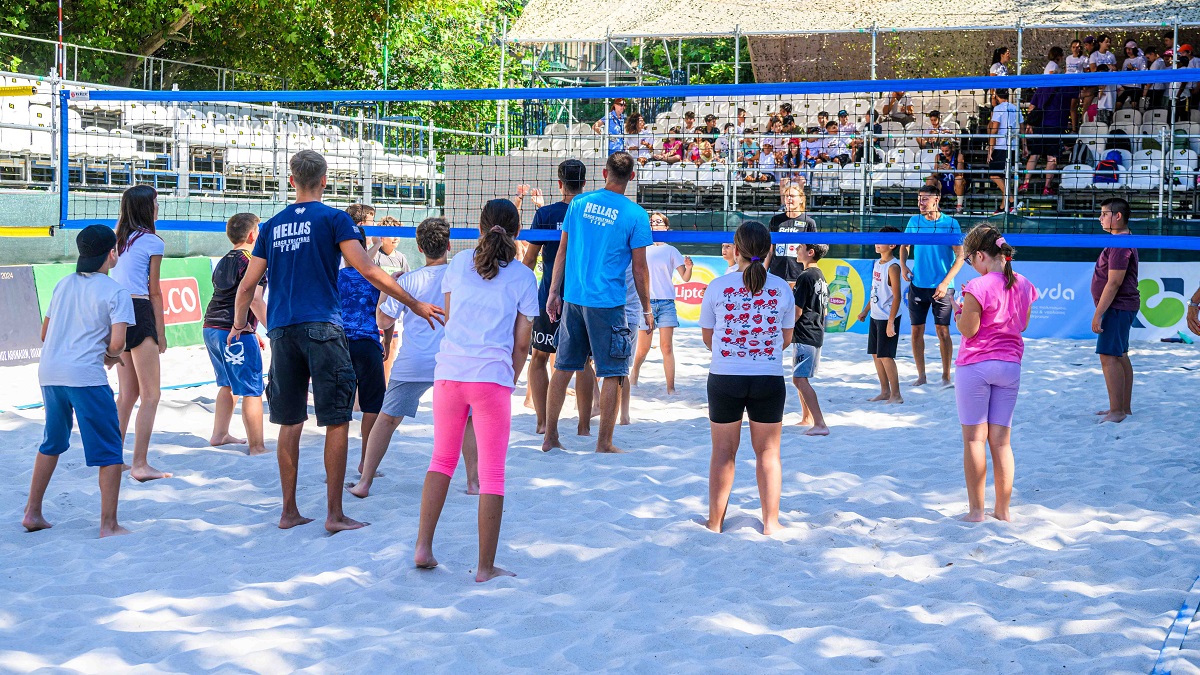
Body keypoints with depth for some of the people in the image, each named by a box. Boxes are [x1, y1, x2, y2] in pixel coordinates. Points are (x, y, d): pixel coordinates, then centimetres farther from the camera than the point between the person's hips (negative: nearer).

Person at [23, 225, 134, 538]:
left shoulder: (63, 285, 15)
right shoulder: (115, 292, -4)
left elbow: (45, 334, 20)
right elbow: (117, 342, -14)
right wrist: (112, 355, 10)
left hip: (50, 373, 7)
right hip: (86, 376, -7)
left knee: (52, 443, 23)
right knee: (108, 451, 2)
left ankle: (32, 513, 27)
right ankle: (109, 525, 0)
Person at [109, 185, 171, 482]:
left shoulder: (119, 240, 15)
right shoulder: (152, 242, -5)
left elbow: (114, 282, 15)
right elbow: (155, 292, -4)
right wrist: (161, 333, 1)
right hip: (140, 313, -8)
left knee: (127, 393, 16)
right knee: (151, 395, -3)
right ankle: (140, 464, -7)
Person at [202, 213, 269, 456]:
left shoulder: (224, 262, 19)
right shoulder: (251, 261, -9)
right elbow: (254, 299, -19)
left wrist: (251, 331, 30)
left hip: (211, 327, 9)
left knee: (228, 384, 23)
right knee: (252, 391, -6)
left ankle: (219, 434, 29)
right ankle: (257, 446, -5)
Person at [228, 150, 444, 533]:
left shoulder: (272, 225, 13)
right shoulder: (333, 219, 0)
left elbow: (248, 284, 15)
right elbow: (368, 272, -7)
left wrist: (239, 324, 32)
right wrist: (415, 305, -1)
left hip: (281, 330, 5)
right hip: (321, 328, -5)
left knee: (290, 423, 10)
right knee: (337, 422, 0)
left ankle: (289, 512, 14)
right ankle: (334, 515, -1)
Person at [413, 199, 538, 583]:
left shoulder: (459, 264, 9)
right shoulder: (523, 277, 2)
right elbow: (521, 342, 1)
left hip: (449, 373, 3)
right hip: (493, 378, -3)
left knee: (442, 460, 19)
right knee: (492, 475, 3)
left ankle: (423, 547, 14)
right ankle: (486, 568, 5)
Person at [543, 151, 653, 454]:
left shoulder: (579, 203, 6)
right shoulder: (635, 215, -6)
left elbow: (562, 251, 9)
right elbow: (639, 267, -4)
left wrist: (554, 293, 14)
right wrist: (647, 309, 5)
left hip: (572, 299, 5)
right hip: (607, 303, -4)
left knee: (563, 367, 12)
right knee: (612, 374, 5)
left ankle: (550, 437, 16)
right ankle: (604, 443, 7)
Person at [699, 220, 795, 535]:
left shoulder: (718, 286, -5)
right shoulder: (782, 288, -1)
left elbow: (707, 336, 4)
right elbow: (786, 338, 7)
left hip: (725, 379, -1)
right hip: (770, 379, 1)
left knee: (723, 452, 11)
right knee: (768, 452, 11)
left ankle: (715, 521, 19)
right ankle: (771, 522, 16)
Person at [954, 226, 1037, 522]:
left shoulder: (978, 288, -16)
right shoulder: (1023, 285, 4)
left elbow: (968, 329, -14)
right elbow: (1022, 325, 14)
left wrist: (958, 309, 4)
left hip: (975, 364, -5)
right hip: (1010, 365, 6)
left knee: (974, 438, 2)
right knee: (1002, 440, 10)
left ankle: (976, 510, 4)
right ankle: (1003, 509, 13)